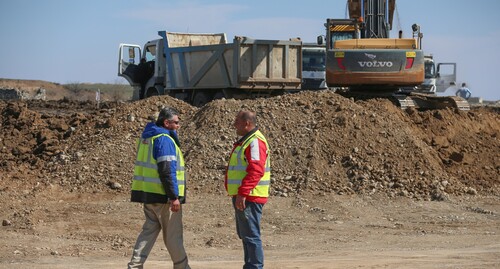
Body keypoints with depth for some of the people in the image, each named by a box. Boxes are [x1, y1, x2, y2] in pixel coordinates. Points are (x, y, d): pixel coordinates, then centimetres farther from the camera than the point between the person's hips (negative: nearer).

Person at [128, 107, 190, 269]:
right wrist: (174, 197, -20)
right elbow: (167, 171, -21)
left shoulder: (146, 137, 15)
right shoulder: (164, 140, -15)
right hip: (163, 195, -9)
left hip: (147, 194, 9)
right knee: (173, 235, 3)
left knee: (149, 230, 10)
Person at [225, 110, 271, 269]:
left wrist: (243, 193, -29)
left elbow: (256, 171, -26)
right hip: (243, 196, 11)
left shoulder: (255, 142, -16)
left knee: (251, 236, -10)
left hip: (249, 198, -11)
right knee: (245, 235, 15)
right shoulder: (246, 141, 19)